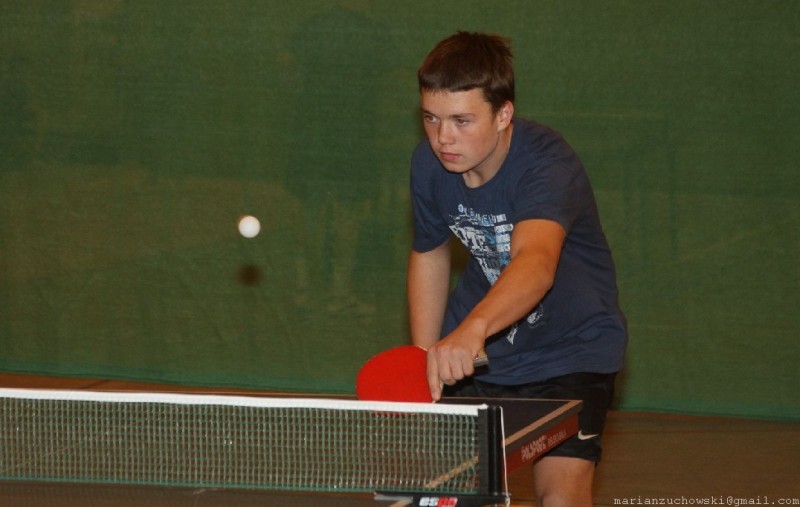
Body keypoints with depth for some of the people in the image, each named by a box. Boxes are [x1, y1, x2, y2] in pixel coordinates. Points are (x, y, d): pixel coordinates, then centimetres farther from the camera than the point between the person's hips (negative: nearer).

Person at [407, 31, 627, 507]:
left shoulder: (548, 164, -32)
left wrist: (472, 328, -70)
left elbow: (536, 262, -52)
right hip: (471, 345, 5)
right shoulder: (429, 164, -12)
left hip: (572, 348, -5)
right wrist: (426, 363, 2)